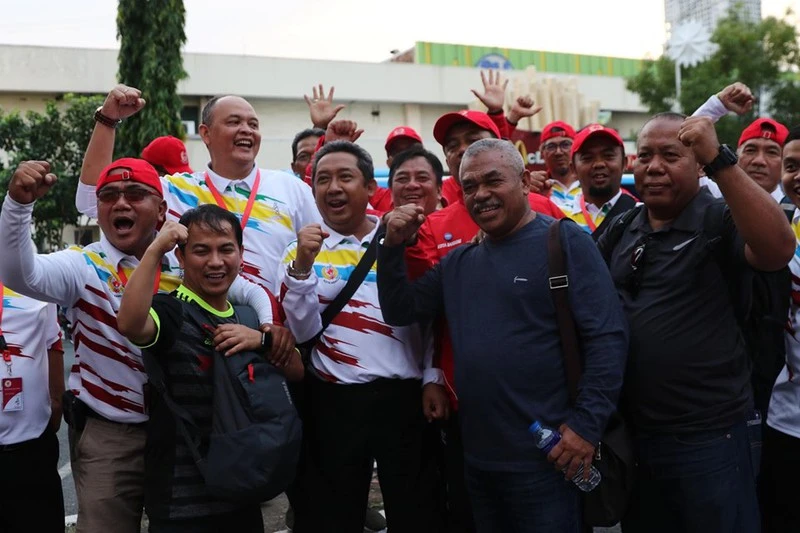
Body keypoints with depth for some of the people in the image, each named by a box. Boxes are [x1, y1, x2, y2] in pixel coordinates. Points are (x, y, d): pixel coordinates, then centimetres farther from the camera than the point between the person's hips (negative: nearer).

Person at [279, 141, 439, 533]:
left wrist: (433, 379, -2)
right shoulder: (301, 252, 4)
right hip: (334, 402, 0)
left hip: (405, 397, 0)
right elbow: (303, 331, -6)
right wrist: (302, 267, -17)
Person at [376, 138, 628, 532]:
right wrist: (393, 247, -2)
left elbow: (607, 336, -14)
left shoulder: (565, 242, -8)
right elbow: (400, 312, 12)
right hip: (477, 457, 6)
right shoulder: (459, 261, 11)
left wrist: (588, 423, -19)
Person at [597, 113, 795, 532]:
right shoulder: (622, 231, 7)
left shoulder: (721, 222, -9)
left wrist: (719, 160, -35)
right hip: (631, 433, 5)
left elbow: (778, 250, -30)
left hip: (707, 437, -5)